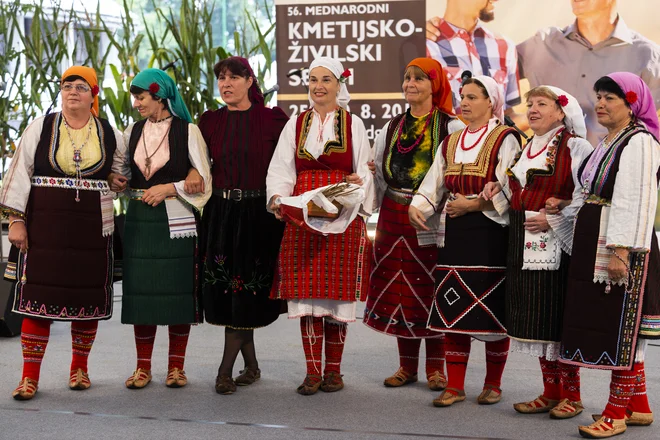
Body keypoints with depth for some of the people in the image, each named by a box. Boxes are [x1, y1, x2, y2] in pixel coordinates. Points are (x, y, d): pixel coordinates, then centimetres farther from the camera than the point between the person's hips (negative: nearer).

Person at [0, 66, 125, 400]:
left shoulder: (110, 135, 8)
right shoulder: (40, 128, 3)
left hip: (92, 229, 2)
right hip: (45, 226, -1)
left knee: (87, 297, 6)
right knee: (38, 297, -4)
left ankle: (79, 368, 22)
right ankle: (30, 376, 3)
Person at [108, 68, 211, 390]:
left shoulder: (188, 131, -3)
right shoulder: (133, 131, 11)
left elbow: (203, 180, -3)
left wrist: (169, 188, -14)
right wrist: (118, 180, 1)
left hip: (176, 221, -4)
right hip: (139, 219, 4)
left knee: (177, 290, 0)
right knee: (141, 291, 3)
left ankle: (176, 366, 12)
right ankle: (143, 366, 12)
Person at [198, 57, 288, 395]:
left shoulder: (272, 119, -1)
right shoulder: (210, 121, 8)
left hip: (259, 214, -3)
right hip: (221, 213, 3)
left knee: (245, 288, -2)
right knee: (227, 288, 5)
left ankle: (226, 369, 3)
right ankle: (251, 364, 20)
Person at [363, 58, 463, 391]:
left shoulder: (451, 127, -4)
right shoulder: (392, 128, 12)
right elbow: (380, 177, 15)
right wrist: (380, 219, 8)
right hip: (395, 219, 5)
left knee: (432, 289, 1)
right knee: (398, 289, 7)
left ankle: (435, 367, 13)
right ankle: (407, 366, 19)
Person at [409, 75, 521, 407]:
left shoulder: (505, 139, -3)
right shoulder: (450, 143, 16)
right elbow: (432, 187, 10)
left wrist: (473, 205, -14)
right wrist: (417, 206, -9)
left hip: (491, 235, -5)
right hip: (454, 236, 6)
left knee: (492, 311, 1)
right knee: (452, 311, 5)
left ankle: (493, 384, 16)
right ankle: (455, 386, 12)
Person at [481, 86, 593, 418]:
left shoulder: (574, 147, -7)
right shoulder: (527, 147, 17)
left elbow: (586, 197, -15)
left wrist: (553, 220, -19)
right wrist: (500, 189, 6)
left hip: (557, 242, -8)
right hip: (526, 243, 8)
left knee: (558, 316, -4)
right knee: (536, 319, 10)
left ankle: (570, 396, 8)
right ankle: (551, 393, 20)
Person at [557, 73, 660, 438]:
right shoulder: (606, 144, 17)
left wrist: (620, 251, -24)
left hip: (621, 246, -9)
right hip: (593, 244, 9)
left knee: (621, 328, -2)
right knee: (611, 326, 13)